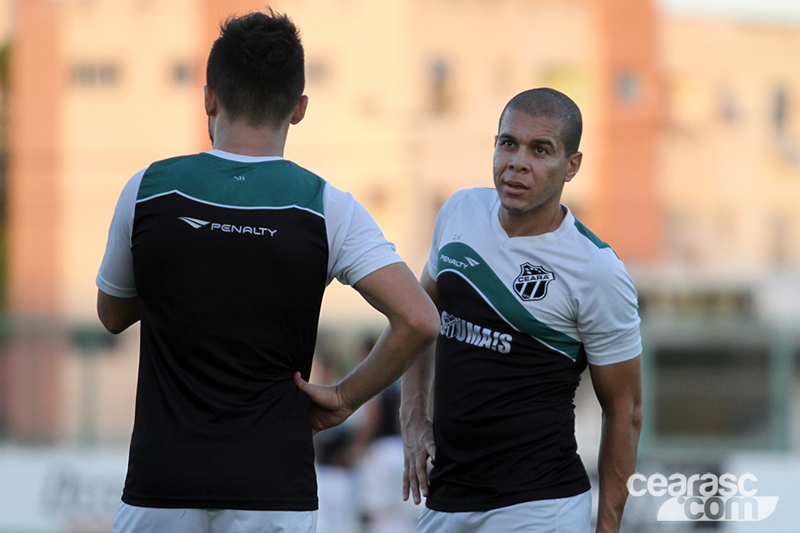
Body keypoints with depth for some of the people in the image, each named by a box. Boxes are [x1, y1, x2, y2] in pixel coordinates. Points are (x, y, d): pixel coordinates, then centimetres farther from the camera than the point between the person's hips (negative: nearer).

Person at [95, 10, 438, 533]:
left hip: (161, 490, 1)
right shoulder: (327, 208, -4)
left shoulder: (148, 190, -1)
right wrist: (344, 397, 0)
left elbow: (113, 314, 15)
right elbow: (418, 320, -12)